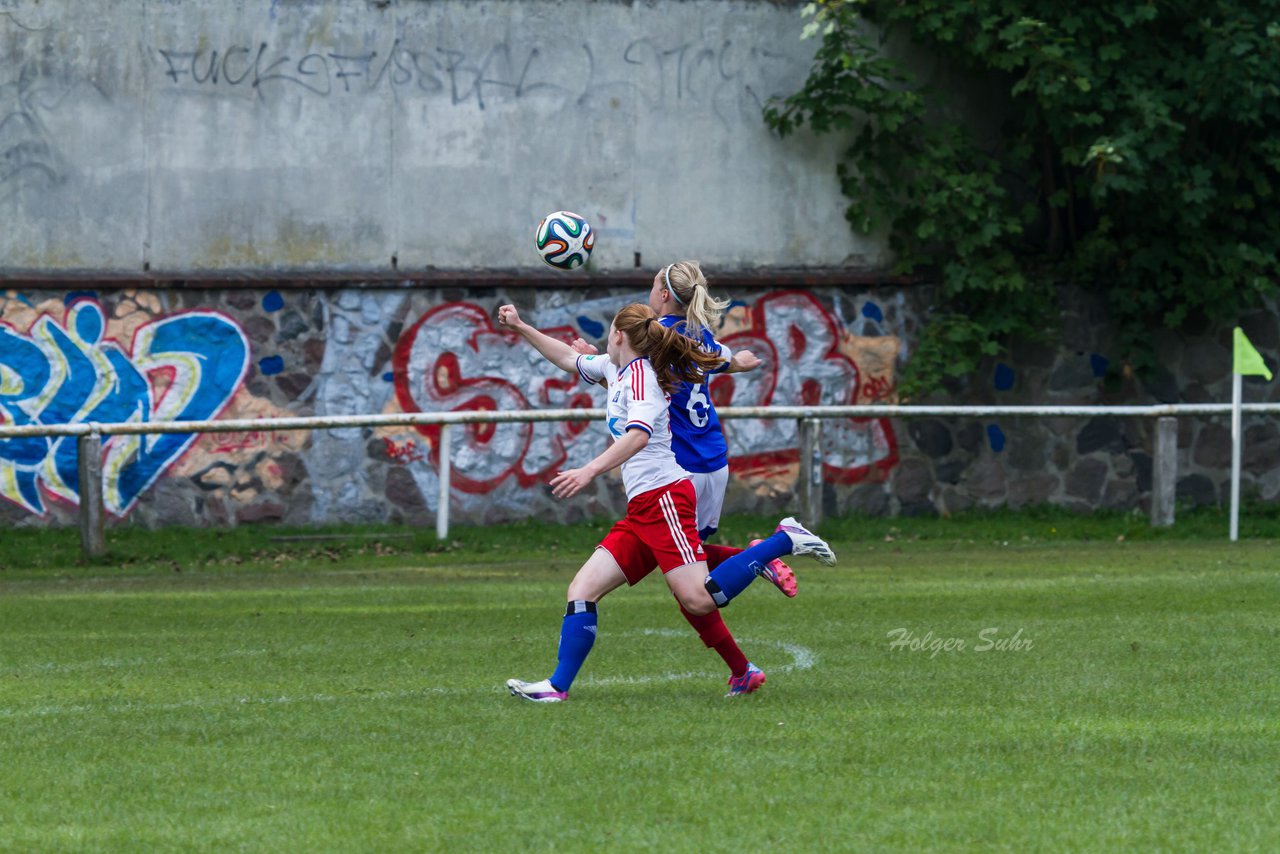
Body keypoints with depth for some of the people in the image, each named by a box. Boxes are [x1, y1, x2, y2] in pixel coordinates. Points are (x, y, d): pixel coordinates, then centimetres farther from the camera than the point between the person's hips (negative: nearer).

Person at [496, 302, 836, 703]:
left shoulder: (640, 373, -7)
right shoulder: (615, 369, 21)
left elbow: (639, 434, -24)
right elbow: (570, 358, 40)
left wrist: (590, 471, -32)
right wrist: (521, 328, 40)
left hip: (663, 495, -9)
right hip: (641, 508, 9)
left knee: (699, 599, -22)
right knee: (582, 591, 0)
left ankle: (785, 540, -8)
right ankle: (558, 685, -3)